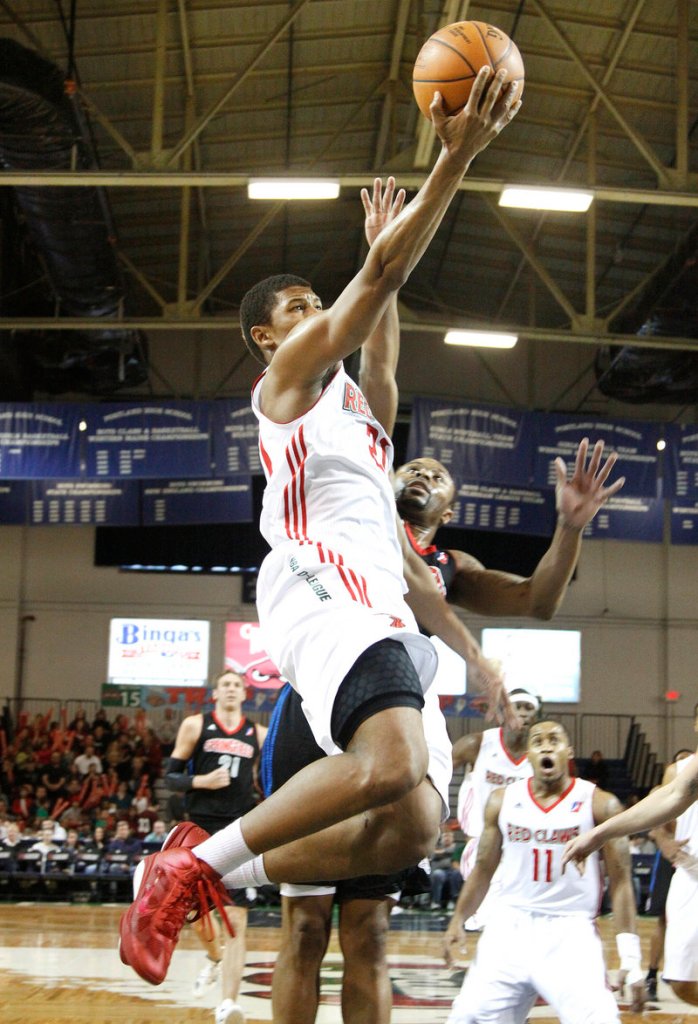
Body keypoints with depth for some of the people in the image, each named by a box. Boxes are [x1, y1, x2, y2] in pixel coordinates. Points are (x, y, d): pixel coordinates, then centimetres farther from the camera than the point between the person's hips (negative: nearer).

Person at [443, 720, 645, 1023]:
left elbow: (620, 880, -4)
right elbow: (484, 869, 16)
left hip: (571, 932, -3)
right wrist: (457, 923, 12)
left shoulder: (599, 804, -3)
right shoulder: (502, 801, 5)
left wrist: (630, 956, -9)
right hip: (510, 927, 3)